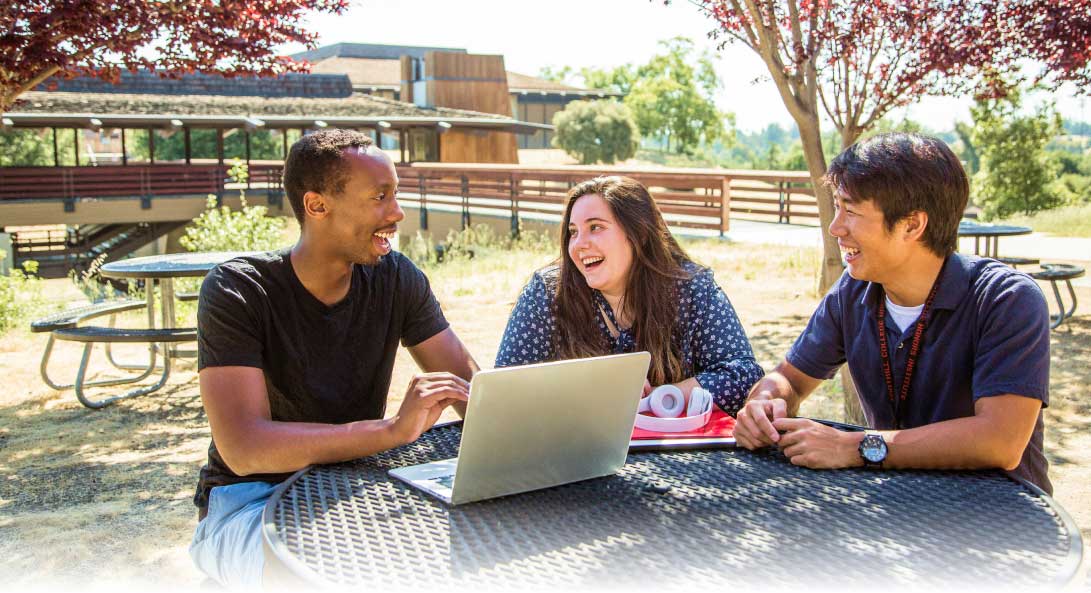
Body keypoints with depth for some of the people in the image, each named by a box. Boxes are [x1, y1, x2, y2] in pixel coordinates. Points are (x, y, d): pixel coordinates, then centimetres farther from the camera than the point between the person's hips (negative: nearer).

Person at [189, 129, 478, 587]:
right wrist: (393, 429, -40)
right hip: (251, 498, -5)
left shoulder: (396, 278, -4)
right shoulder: (236, 291, -18)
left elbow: (471, 386, -2)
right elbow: (244, 449, -30)